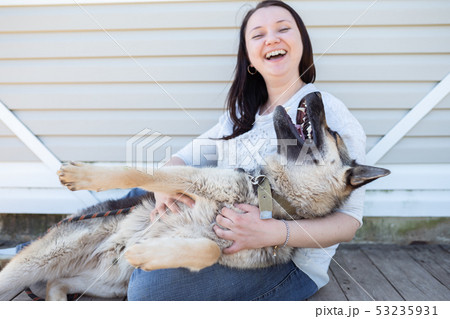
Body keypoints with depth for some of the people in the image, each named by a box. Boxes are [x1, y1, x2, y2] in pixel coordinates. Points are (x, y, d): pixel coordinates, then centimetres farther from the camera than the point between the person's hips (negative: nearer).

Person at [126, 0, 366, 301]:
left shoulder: (329, 112, -9)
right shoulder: (241, 114, 13)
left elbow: (349, 219, -12)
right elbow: (185, 157, 12)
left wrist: (273, 232, -29)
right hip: (223, 232, 7)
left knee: (148, 287, -23)